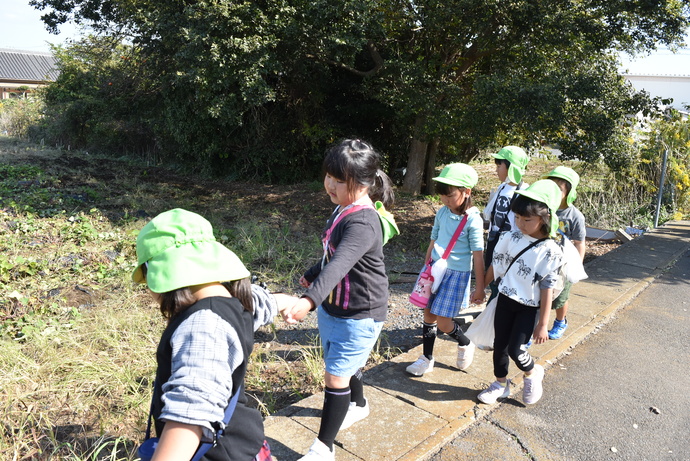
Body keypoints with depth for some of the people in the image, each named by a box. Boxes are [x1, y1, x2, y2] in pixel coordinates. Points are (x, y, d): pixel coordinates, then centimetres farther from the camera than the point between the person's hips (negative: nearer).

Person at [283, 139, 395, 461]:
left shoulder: (362, 223, -29)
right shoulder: (342, 209, 0)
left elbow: (340, 264, -44)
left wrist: (310, 300, -56)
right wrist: (312, 275, 26)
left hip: (359, 315, -9)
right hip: (332, 307, 9)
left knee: (336, 376, -1)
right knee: (343, 365, 26)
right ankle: (358, 405, 53)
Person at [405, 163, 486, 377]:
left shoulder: (473, 220, -15)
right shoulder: (442, 213, 0)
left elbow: (478, 255, -13)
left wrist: (479, 288, -11)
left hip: (457, 273, -5)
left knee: (443, 323, -3)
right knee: (429, 314, 10)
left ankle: (466, 344, 28)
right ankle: (427, 358, 27)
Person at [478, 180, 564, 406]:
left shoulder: (551, 251, -17)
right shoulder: (511, 237, -7)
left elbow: (547, 289, -14)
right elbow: (496, 265, 6)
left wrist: (542, 324, -12)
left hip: (529, 308, -4)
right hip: (505, 300, 4)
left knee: (516, 350, -7)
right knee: (500, 345, 11)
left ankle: (532, 373, 26)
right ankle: (501, 384, 32)